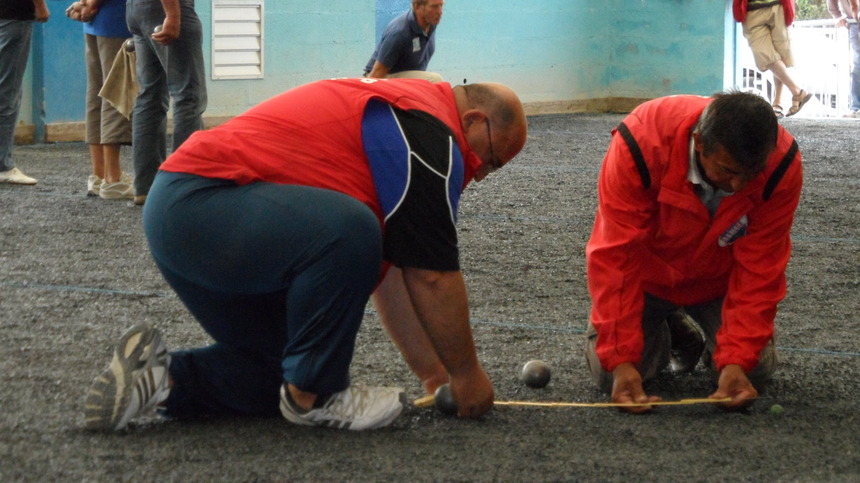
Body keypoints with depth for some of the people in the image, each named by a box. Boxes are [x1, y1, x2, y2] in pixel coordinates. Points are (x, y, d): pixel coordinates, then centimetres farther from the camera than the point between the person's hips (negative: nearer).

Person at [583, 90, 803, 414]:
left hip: (718, 277, 1)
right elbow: (615, 257, -32)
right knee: (608, 373, -13)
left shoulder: (782, 165, -31)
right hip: (648, 273, -1)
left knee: (754, 373, -13)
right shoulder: (641, 145, -37)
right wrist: (621, 361, -34)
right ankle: (674, 329, 20)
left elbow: (759, 267, -23)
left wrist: (737, 360, -29)